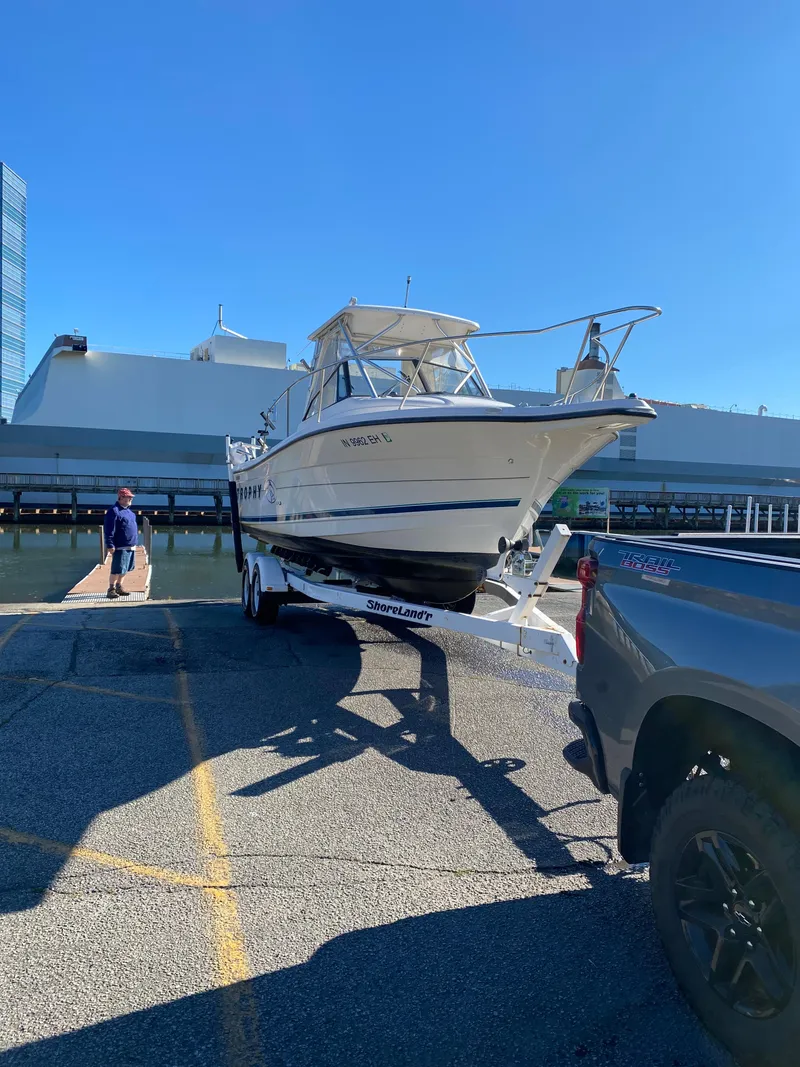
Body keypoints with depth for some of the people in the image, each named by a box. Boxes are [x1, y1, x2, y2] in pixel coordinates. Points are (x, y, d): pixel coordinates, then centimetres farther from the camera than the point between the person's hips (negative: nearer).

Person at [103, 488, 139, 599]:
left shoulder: (128, 510, 16)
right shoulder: (114, 511, -13)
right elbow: (109, 530, -17)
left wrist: (135, 543, 23)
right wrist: (110, 546, -21)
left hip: (131, 546, 9)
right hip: (121, 547, -9)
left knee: (125, 569, 15)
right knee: (117, 569, -7)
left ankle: (119, 586, 25)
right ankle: (111, 589, 1)